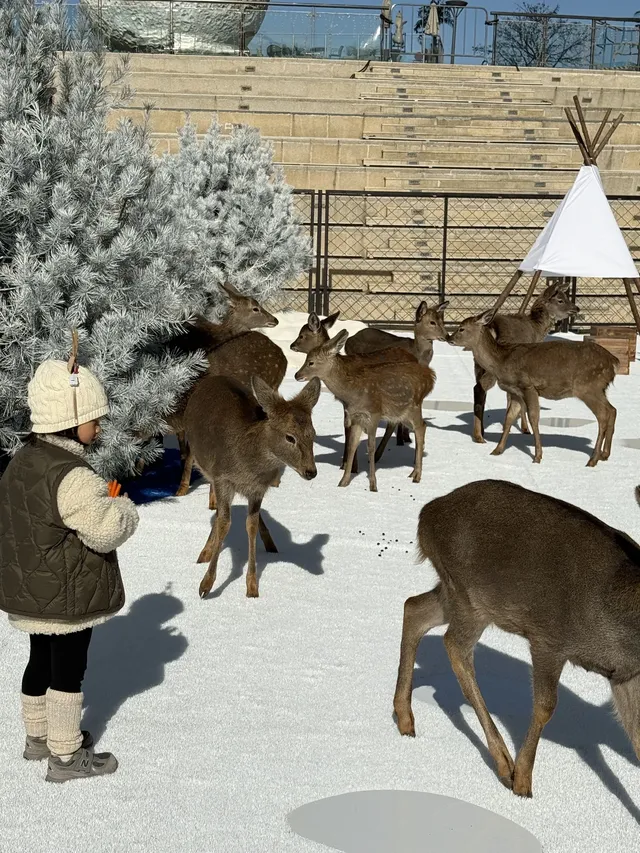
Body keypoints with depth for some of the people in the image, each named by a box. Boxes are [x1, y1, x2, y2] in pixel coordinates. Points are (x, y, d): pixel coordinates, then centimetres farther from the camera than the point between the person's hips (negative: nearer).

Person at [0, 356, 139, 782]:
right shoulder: (73, 476, -27)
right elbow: (106, 530, -29)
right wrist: (124, 507, -6)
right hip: (69, 597, -9)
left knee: (41, 662, 21)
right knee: (68, 671, 3)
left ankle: (38, 736, 37)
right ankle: (66, 755, 14)